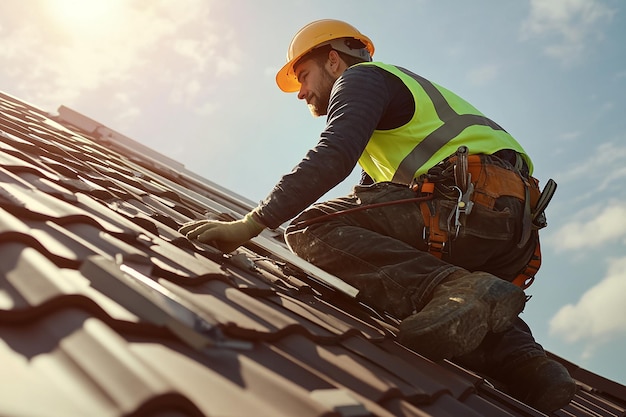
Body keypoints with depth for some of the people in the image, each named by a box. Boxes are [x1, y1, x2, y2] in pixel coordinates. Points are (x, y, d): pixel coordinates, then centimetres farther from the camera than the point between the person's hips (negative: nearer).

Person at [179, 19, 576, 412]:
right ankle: (524, 363, 8)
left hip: (471, 198, -10)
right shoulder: (399, 87, 37)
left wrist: (250, 225, -18)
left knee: (312, 228, -14)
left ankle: (454, 290, -29)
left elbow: (332, 157, -14)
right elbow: (369, 192, 38)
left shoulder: (361, 76, 7)